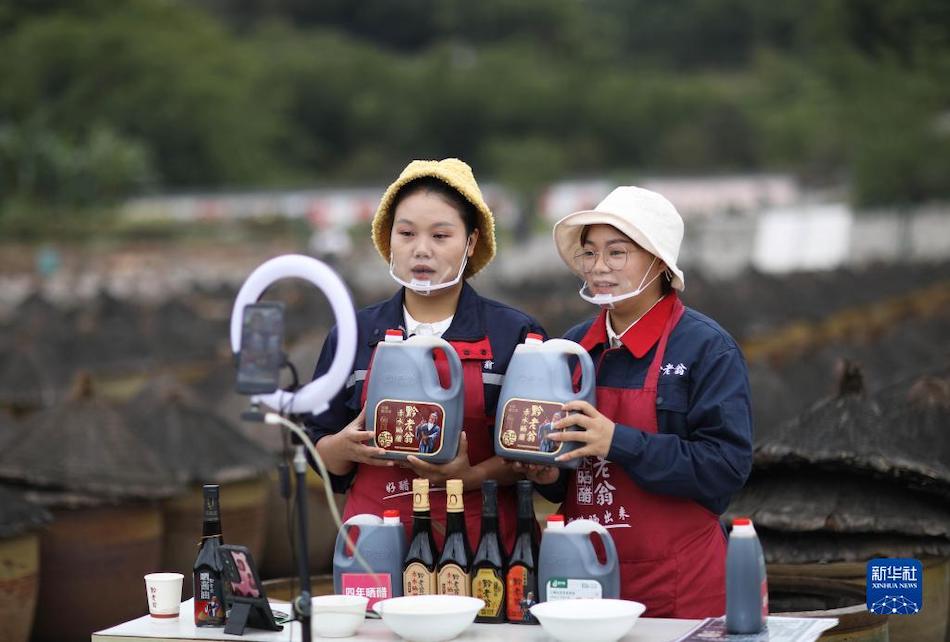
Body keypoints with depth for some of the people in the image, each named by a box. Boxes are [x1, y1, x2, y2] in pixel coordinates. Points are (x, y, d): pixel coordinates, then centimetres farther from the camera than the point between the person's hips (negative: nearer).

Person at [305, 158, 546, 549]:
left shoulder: (515, 334, 4)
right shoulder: (353, 336, 10)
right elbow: (321, 454, 13)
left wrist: (472, 476, -15)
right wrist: (345, 447, -8)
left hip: (480, 539, -1)